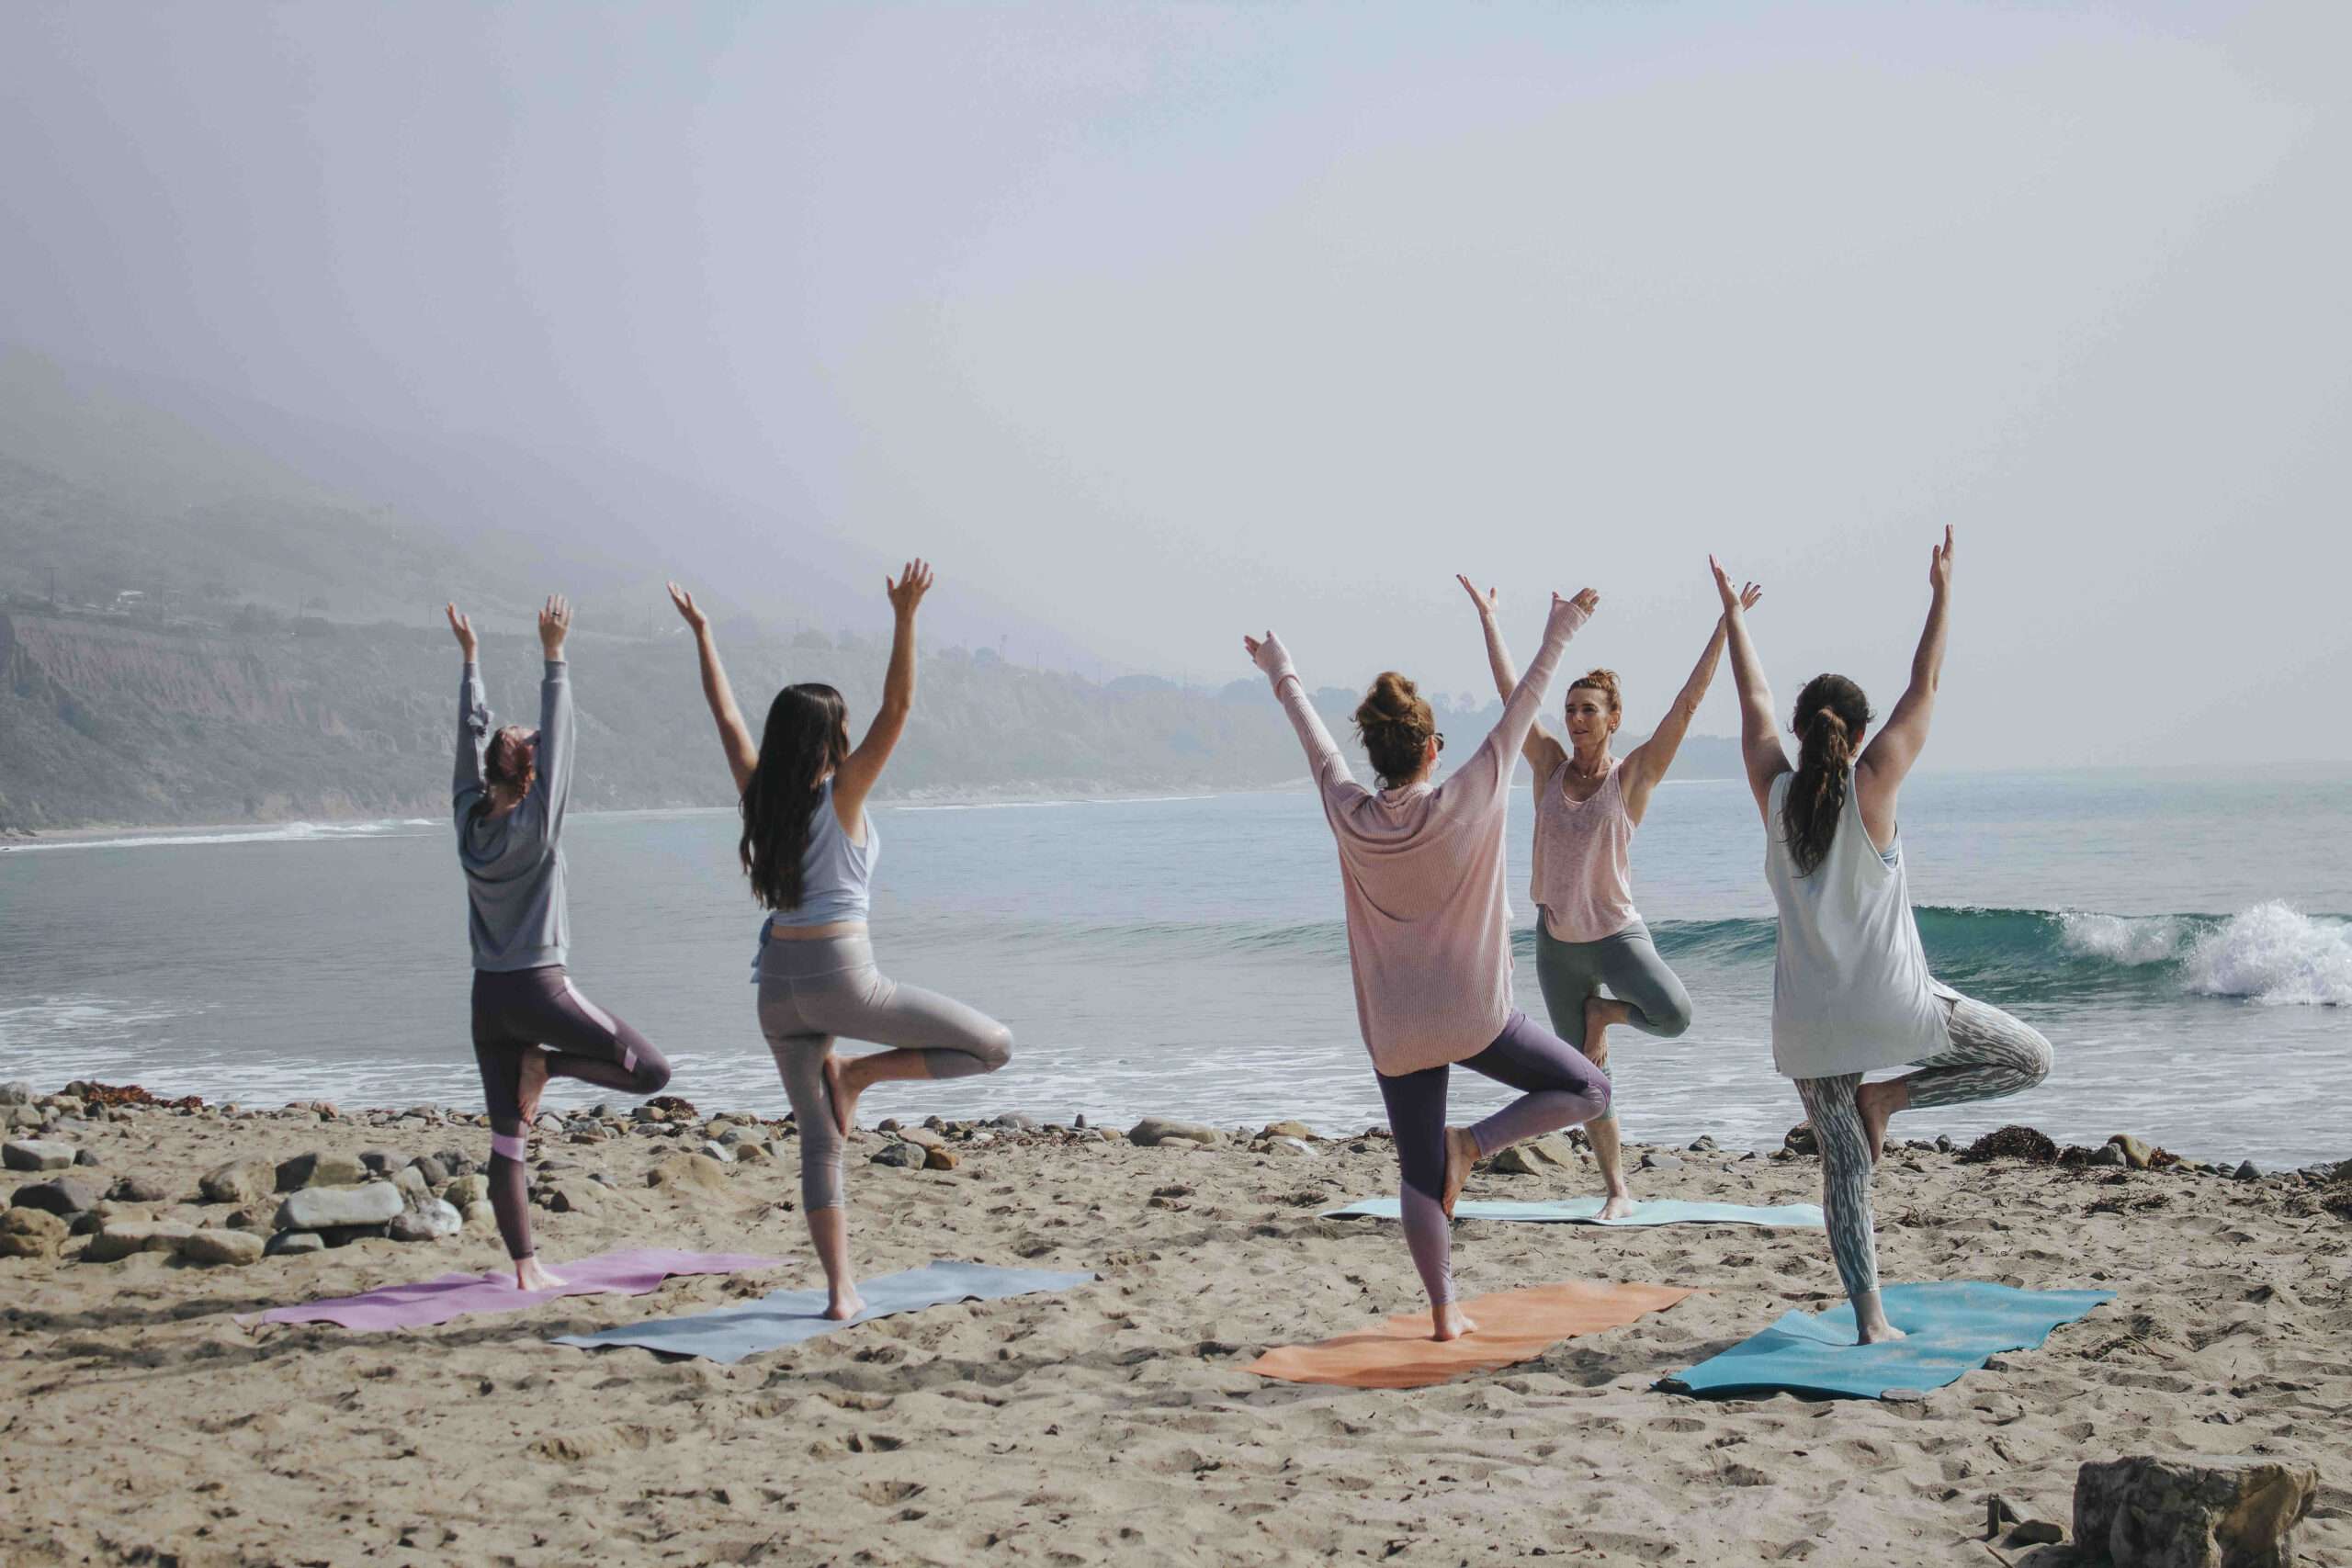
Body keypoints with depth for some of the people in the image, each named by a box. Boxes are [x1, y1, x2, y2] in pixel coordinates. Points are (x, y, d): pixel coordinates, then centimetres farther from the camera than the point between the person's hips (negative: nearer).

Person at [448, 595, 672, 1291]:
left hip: (488, 995, 6)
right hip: (539, 987, -6)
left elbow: (472, 734, 11)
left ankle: (526, 1267, 5)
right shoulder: (536, 824, -10)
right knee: (651, 1072, 3)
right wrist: (554, 657, -11)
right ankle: (548, 1065, -5)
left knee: (508, 1140, 6)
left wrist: (470, 658, 18)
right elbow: (557, 737, -12)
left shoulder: (469, 818, 2)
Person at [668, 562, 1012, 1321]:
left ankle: (840, 1288, 5)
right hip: (841, 978, -6)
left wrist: (701, 633, 25)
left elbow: (728, 716, 17)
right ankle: (858, 1074, -1)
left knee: (818, 1139, 10)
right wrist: (905, 618, -19)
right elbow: (897, 709, -15)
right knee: (993, 1045, 2)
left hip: (779, 984, 6)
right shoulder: (840, 795, -8)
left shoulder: (761, 795, 5)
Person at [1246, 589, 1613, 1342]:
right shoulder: (1466, 803, -12)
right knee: (1587, 1090, 11)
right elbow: (1520, 710, -4)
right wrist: (1559, 635, 6)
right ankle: (1472, 1143, -7)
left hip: (1393, 1031, 3)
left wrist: (1282, 675, 27)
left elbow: (1314, 737, 12)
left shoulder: (1349, 816, -5)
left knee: (1419, 1175, 12)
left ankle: (1445, 1312, 9)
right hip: (1473, 1016, -3)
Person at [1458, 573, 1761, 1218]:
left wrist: (1726, 624, -17)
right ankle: (1617, 1190, 19)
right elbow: (1510, 690, 4)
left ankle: (1602, 1011, 3)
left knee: (1674, 1014, -29)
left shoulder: (1634, 774, -7)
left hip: (1617, 933, -3)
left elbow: (1689, 701, -13)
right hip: (1556, 942, 3)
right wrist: (1487, 616, 7)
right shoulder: (1550, 765, 1)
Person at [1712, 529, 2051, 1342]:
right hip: (1890, 1001, -4)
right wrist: (1942, 592, 8)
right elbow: (1924, 688, 0)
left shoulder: (1775, 792, 1)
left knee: (1843, 1166, 10)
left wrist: (1733, 614, 25)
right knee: (2029, 1058, 13)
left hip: (1809, 1016, 4)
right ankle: (1888, 1095, 2)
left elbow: (1755, 703, 15)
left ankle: (1870, 1319, 4)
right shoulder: (1872, 785, -7)